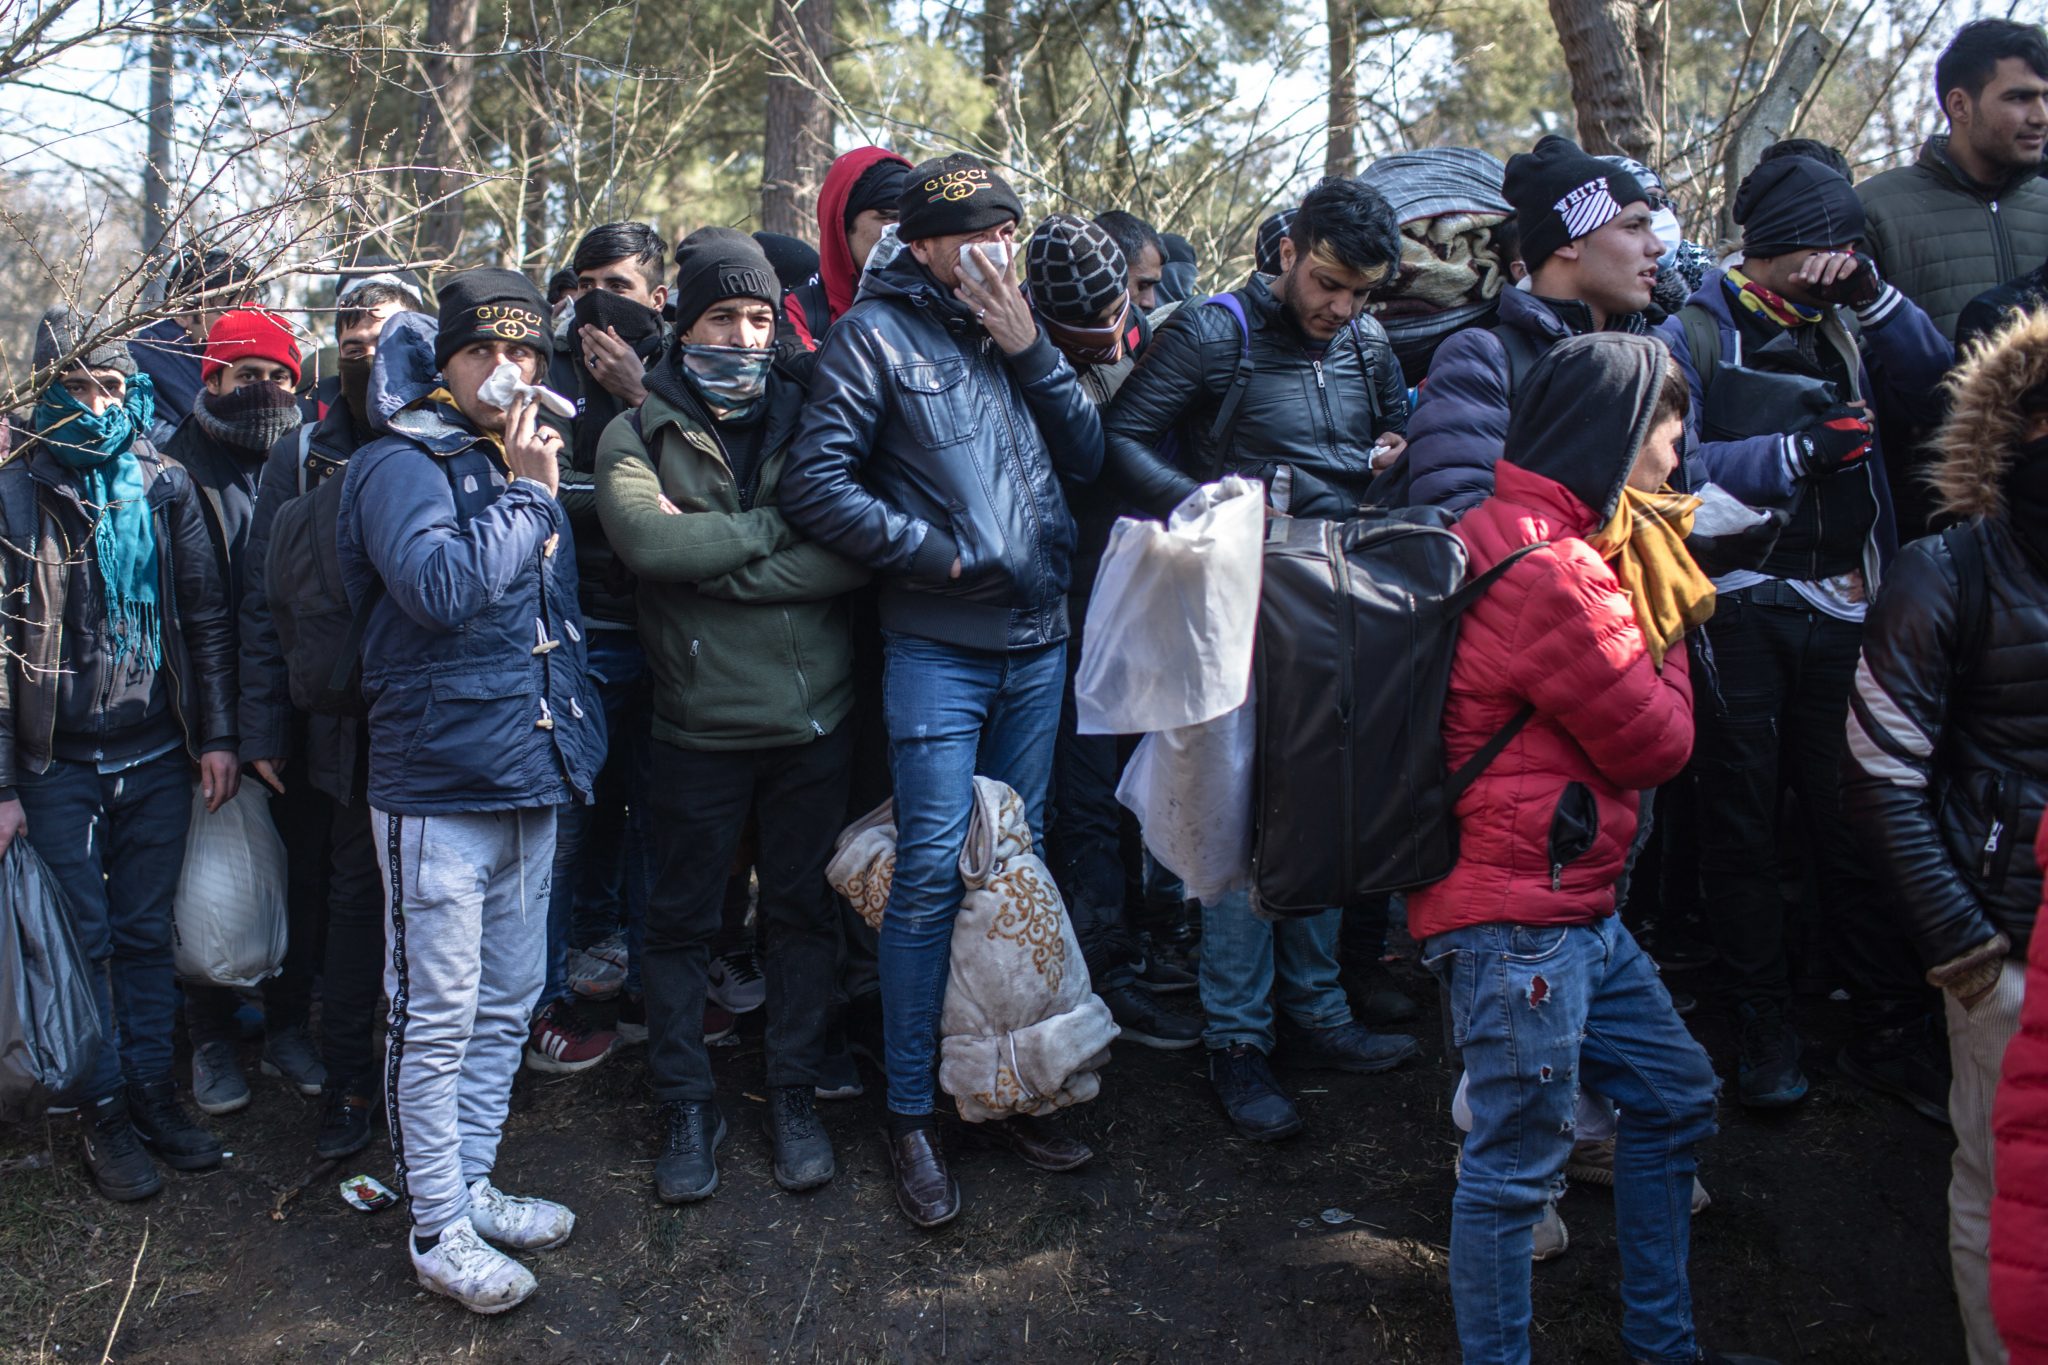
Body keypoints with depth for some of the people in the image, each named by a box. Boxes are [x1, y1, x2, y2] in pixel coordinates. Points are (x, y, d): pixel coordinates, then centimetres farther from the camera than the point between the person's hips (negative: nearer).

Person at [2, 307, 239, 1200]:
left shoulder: (166, 487, 4)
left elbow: (207, 617, 7)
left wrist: (216, 736, 1)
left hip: (158, 758, 3)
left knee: (147, 934, 12)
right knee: (85, 942, 4)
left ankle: (152, 1090, 24)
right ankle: (103, 1111, 17)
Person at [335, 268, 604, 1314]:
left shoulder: (524, 462, 15)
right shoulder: (401, 466, -9)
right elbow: (444, 588, -28)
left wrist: (573, 738, 16)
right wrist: (524, 493, -18)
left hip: (528, 781, 8)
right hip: (438, 786, -8)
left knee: (507, 1006, 16)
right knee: (438, 1019, 1)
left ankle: (471, 1187, 30)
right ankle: (437, 1230, 14)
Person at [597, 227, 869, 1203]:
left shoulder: (807, 419, 5)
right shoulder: (640, 434, 2)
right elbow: (646, 540, -19)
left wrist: (710, 558, -15)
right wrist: (773, 526, -12)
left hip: (812, 717, 2)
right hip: (698, 722, -1)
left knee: (802, 909, 12)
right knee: (683, 919, 9)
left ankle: (793, 1094, 27)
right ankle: (686, 1105, 24)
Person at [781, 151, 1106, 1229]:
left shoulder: (1016, 326, 14)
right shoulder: (875, 334, -4)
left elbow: (1087, 456, 8)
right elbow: (816, 487, -12)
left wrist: (1031, 352, -3)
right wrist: (940, 552, -13)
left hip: (1038, 642, 6)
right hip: (937, 647, -6)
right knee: (934, 874, -6)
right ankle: (910, 1116, 7)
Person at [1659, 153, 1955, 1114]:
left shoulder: (1844, 328, 14)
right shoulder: (1695, 335, -1)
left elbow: (1941, 390, 0)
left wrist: (1873, 293, -6)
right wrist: (1799, 450, -17)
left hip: (1839, 610, 3)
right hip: (1737, 610, -3)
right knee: (1742, 822, 6)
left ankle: (1892, 1031, 12)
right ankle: (1765, 1031, 16)